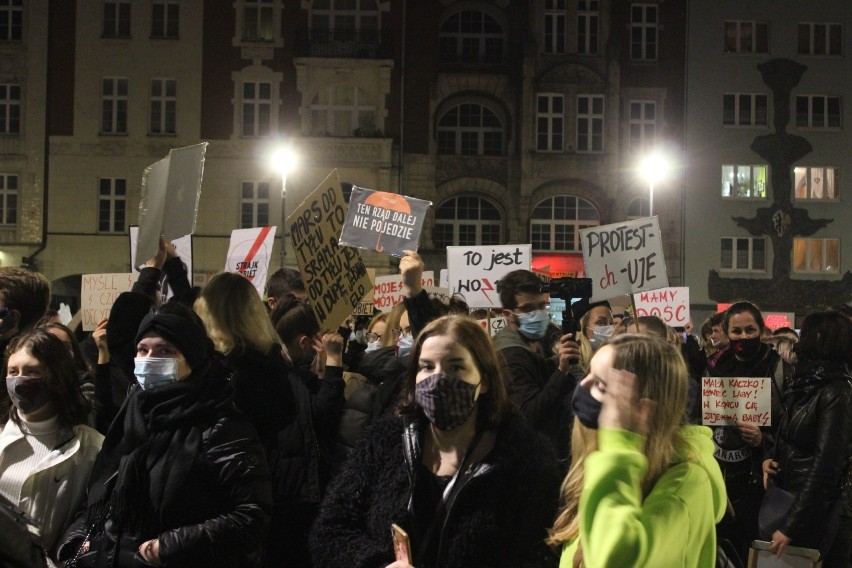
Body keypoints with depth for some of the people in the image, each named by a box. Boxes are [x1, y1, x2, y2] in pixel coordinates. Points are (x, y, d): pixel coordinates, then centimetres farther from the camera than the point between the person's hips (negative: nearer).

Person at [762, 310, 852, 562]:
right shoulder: (806, 383, 8)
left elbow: (826, 466, -22)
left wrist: (791, 525, -23)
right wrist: (770, 458, -1)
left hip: (812, 508, -8)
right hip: (783, 494, 8)